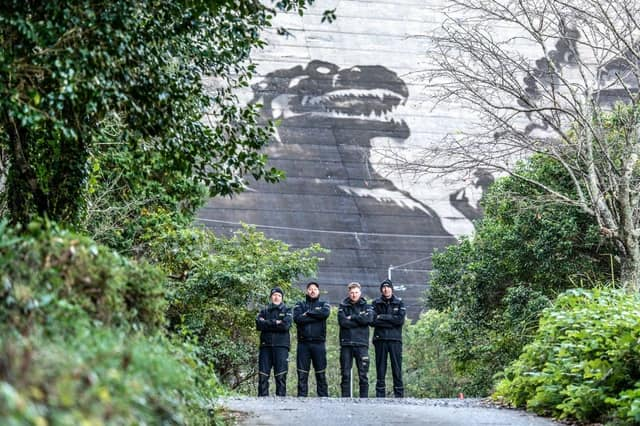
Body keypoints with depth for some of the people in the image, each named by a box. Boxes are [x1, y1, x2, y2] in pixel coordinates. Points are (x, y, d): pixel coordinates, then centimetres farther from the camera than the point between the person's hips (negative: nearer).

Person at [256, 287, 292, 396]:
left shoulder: (286, 310, 11)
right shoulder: (264, 310, 17)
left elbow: (286, 325, -8)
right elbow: (259, 324, -2)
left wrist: (267, 323, -4)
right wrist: (275, 323, -8)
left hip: (281, 346, -2)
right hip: (266, 346, 2)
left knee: (281, 375, -6)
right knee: (263, 375, -1)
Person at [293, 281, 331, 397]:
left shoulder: (323, 304, 14)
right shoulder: (300, 305, 14)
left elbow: (325, 313, -11)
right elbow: (297, 318, -7)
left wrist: (308, 313, -6)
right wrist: (316, 316, -7)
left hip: (318, 343, -1)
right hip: (303, 343, 1)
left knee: (321, 374, 0)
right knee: (302, 374, 1)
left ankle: (324, 397, 2)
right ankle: (301, 398, 4)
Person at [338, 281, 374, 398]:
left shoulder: (366, 306, 11)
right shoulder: (343, 306, 11)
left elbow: (368, 319, -10)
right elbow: (342, 322, -7)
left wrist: (352, 317, -5)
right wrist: (359, 321, -6)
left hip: (361, 344, 0)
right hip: (346, 344, 0)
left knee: (363, 375, -2)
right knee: (345, 375, 1)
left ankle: (364, 399, 2)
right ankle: (345, 399, 5)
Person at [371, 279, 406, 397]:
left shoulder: (399, 303, 8)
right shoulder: (376, 303, 8)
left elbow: (400, 319, -7)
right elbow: (373, 321, -5)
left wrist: (382, 317, -9)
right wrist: (392, 322, -10)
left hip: (395, 340, 0)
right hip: (380, 339, 1)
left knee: (397, 369, -2)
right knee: (380, 369, 2)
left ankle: (399, 395, 1)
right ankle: (380, 396, 5)